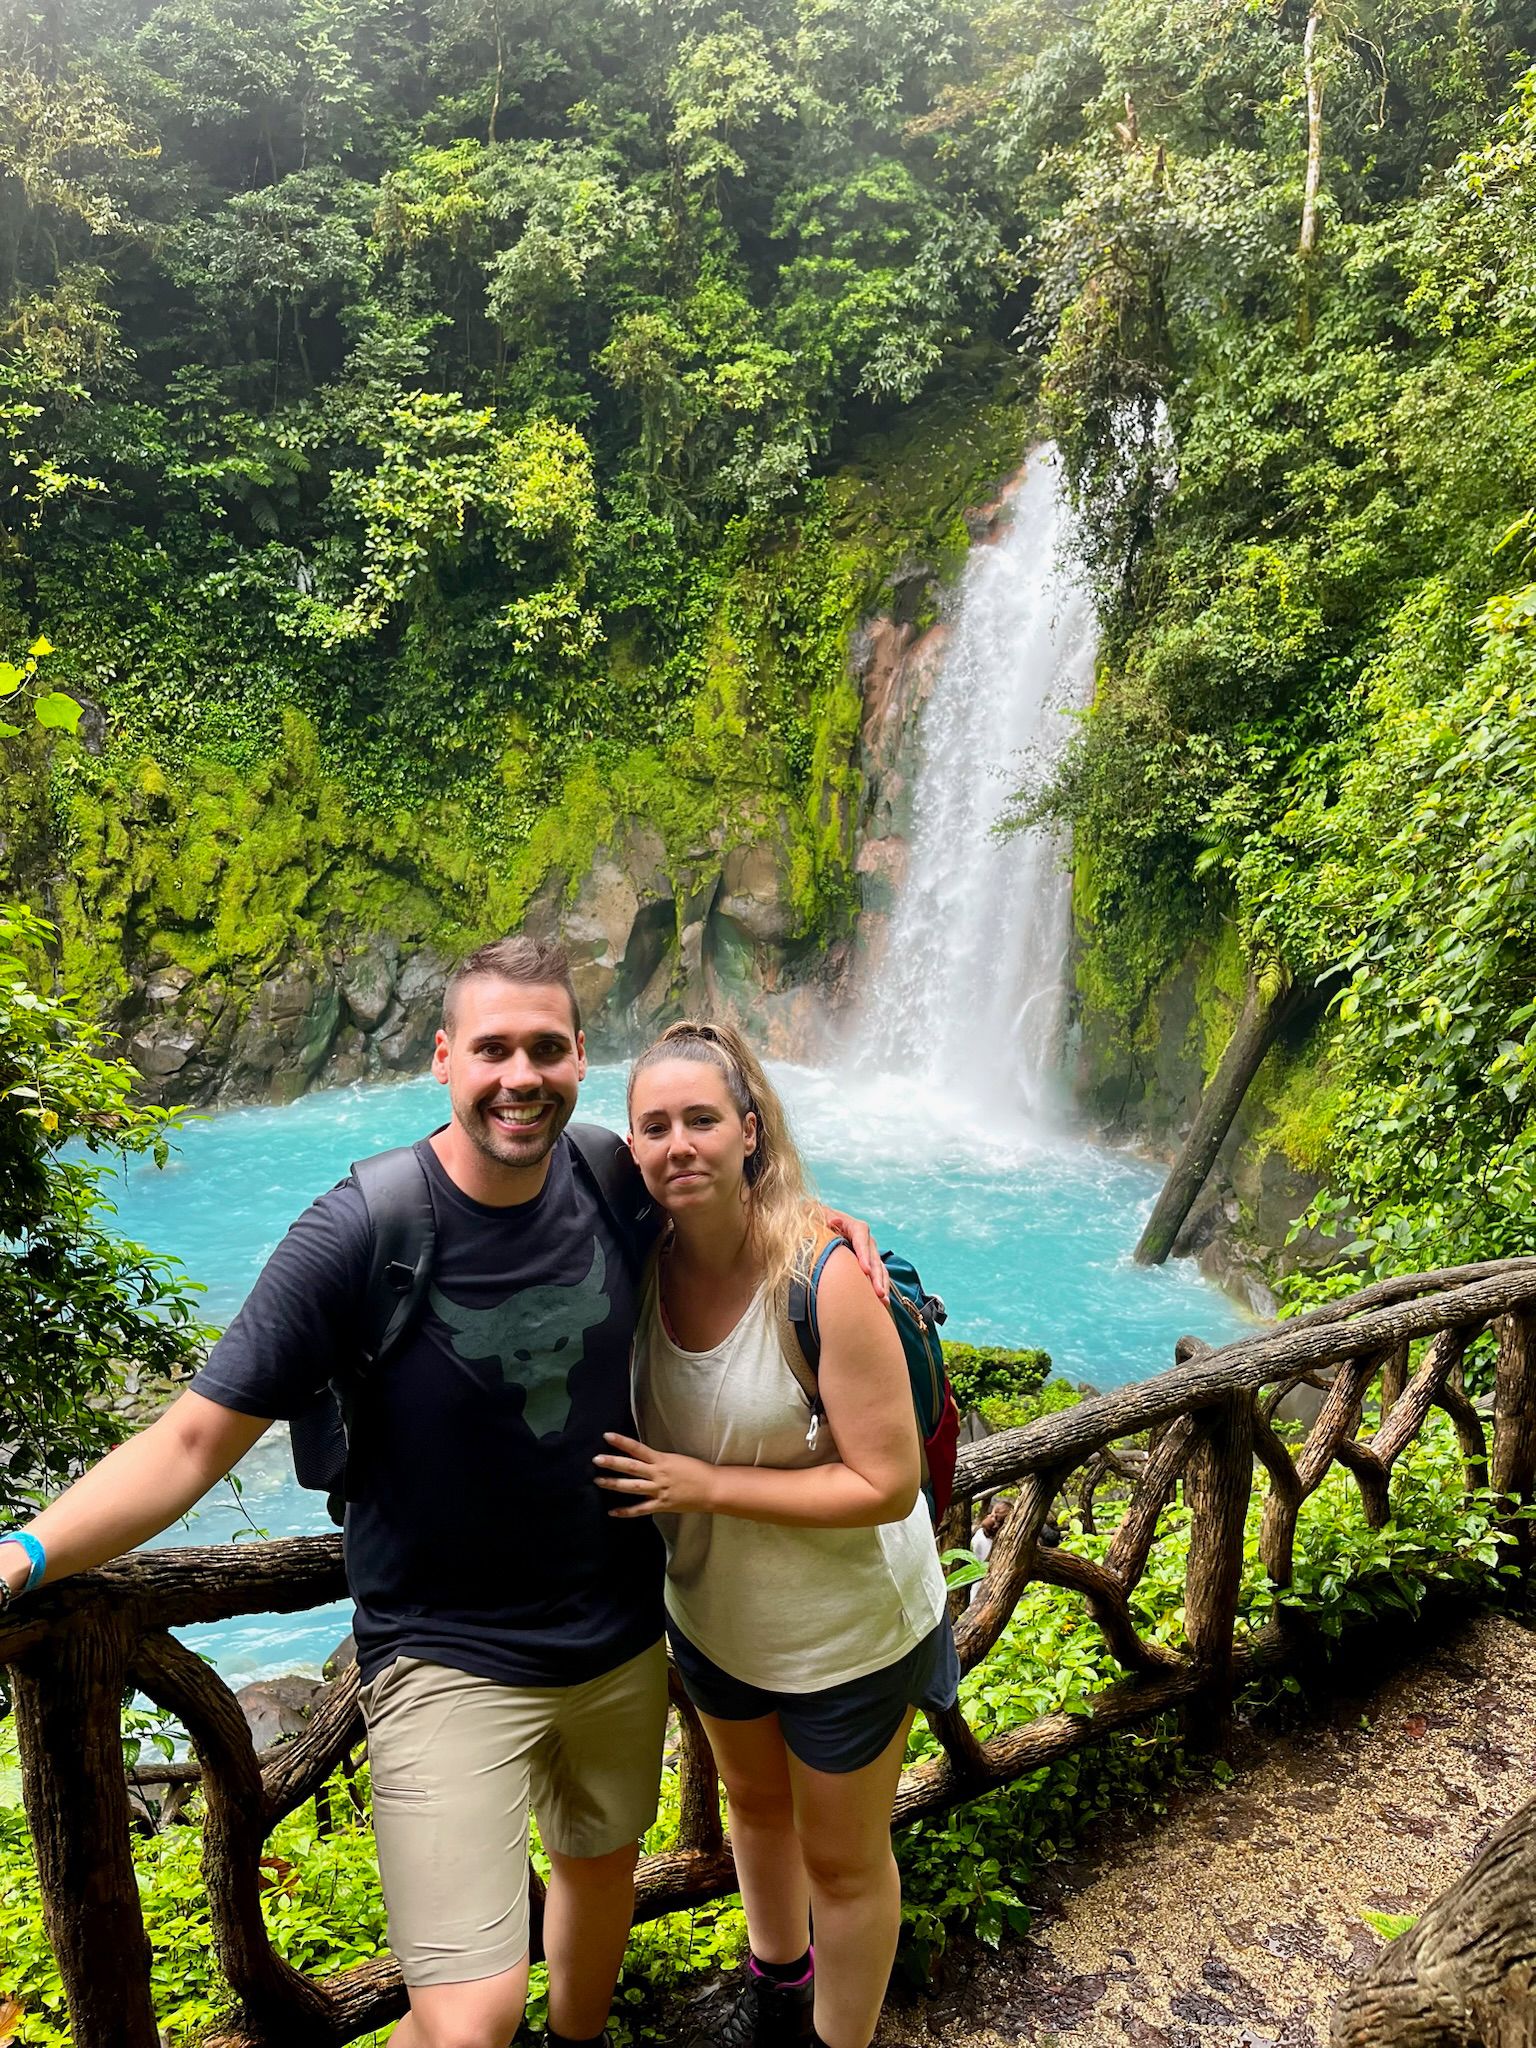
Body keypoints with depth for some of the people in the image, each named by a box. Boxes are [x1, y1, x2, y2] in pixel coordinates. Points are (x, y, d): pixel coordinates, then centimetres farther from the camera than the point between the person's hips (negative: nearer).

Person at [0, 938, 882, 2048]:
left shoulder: (617, 1188, -10)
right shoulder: (359, 1232, -22)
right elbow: (196, 1439, -20)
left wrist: (823, 1219, -6)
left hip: (621, 1636, 5)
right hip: (448, 1658, -4)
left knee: (602, 1863, 27)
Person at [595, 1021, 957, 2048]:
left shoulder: (826, 1276, -32)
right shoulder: (649, 1261, -14)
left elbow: (886, 1484, -29)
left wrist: (706, 1485, -29)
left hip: (846, 1628, -6)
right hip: (712, 1609, 6)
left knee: (842, 1858, 18)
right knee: (756, 1803, 31)